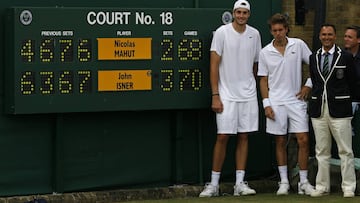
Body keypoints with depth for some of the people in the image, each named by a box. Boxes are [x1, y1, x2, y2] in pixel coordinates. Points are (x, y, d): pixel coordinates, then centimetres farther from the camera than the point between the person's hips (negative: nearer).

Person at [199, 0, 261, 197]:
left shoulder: (254, 34, 7)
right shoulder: (222, 32, -6)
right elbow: (214, 65, -7)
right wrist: (215, 96, -12)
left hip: (248, 95, 4)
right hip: (227, 95, -4)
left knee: (244, 137, 5)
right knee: (222, 137, -5)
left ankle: (240, 183, 9)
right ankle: (214, 184, 3)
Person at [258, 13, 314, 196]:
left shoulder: (299, 45, 1)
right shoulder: (265, 52, 2)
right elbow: (263, 80, 6)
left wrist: (308, 85, 1)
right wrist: (266, 104, -2)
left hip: (296, 100, 0)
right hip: (276, 102, 0)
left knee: (303, 140, -5)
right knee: (280, 142, 4)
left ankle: (304, 182, 3)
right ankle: (284, 182, 12)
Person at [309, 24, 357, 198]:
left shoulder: (345, 57, 0)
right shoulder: (313, 58, 11)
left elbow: (352, 83, 4)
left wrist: (342, 100, 7)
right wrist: (317, 98, 11)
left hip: (339, 110, -4)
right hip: (318, 110, 4)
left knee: (345, 150, -2)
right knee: (321, 151, 8)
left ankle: (348, 187, 5)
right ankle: (322, 187, 14)